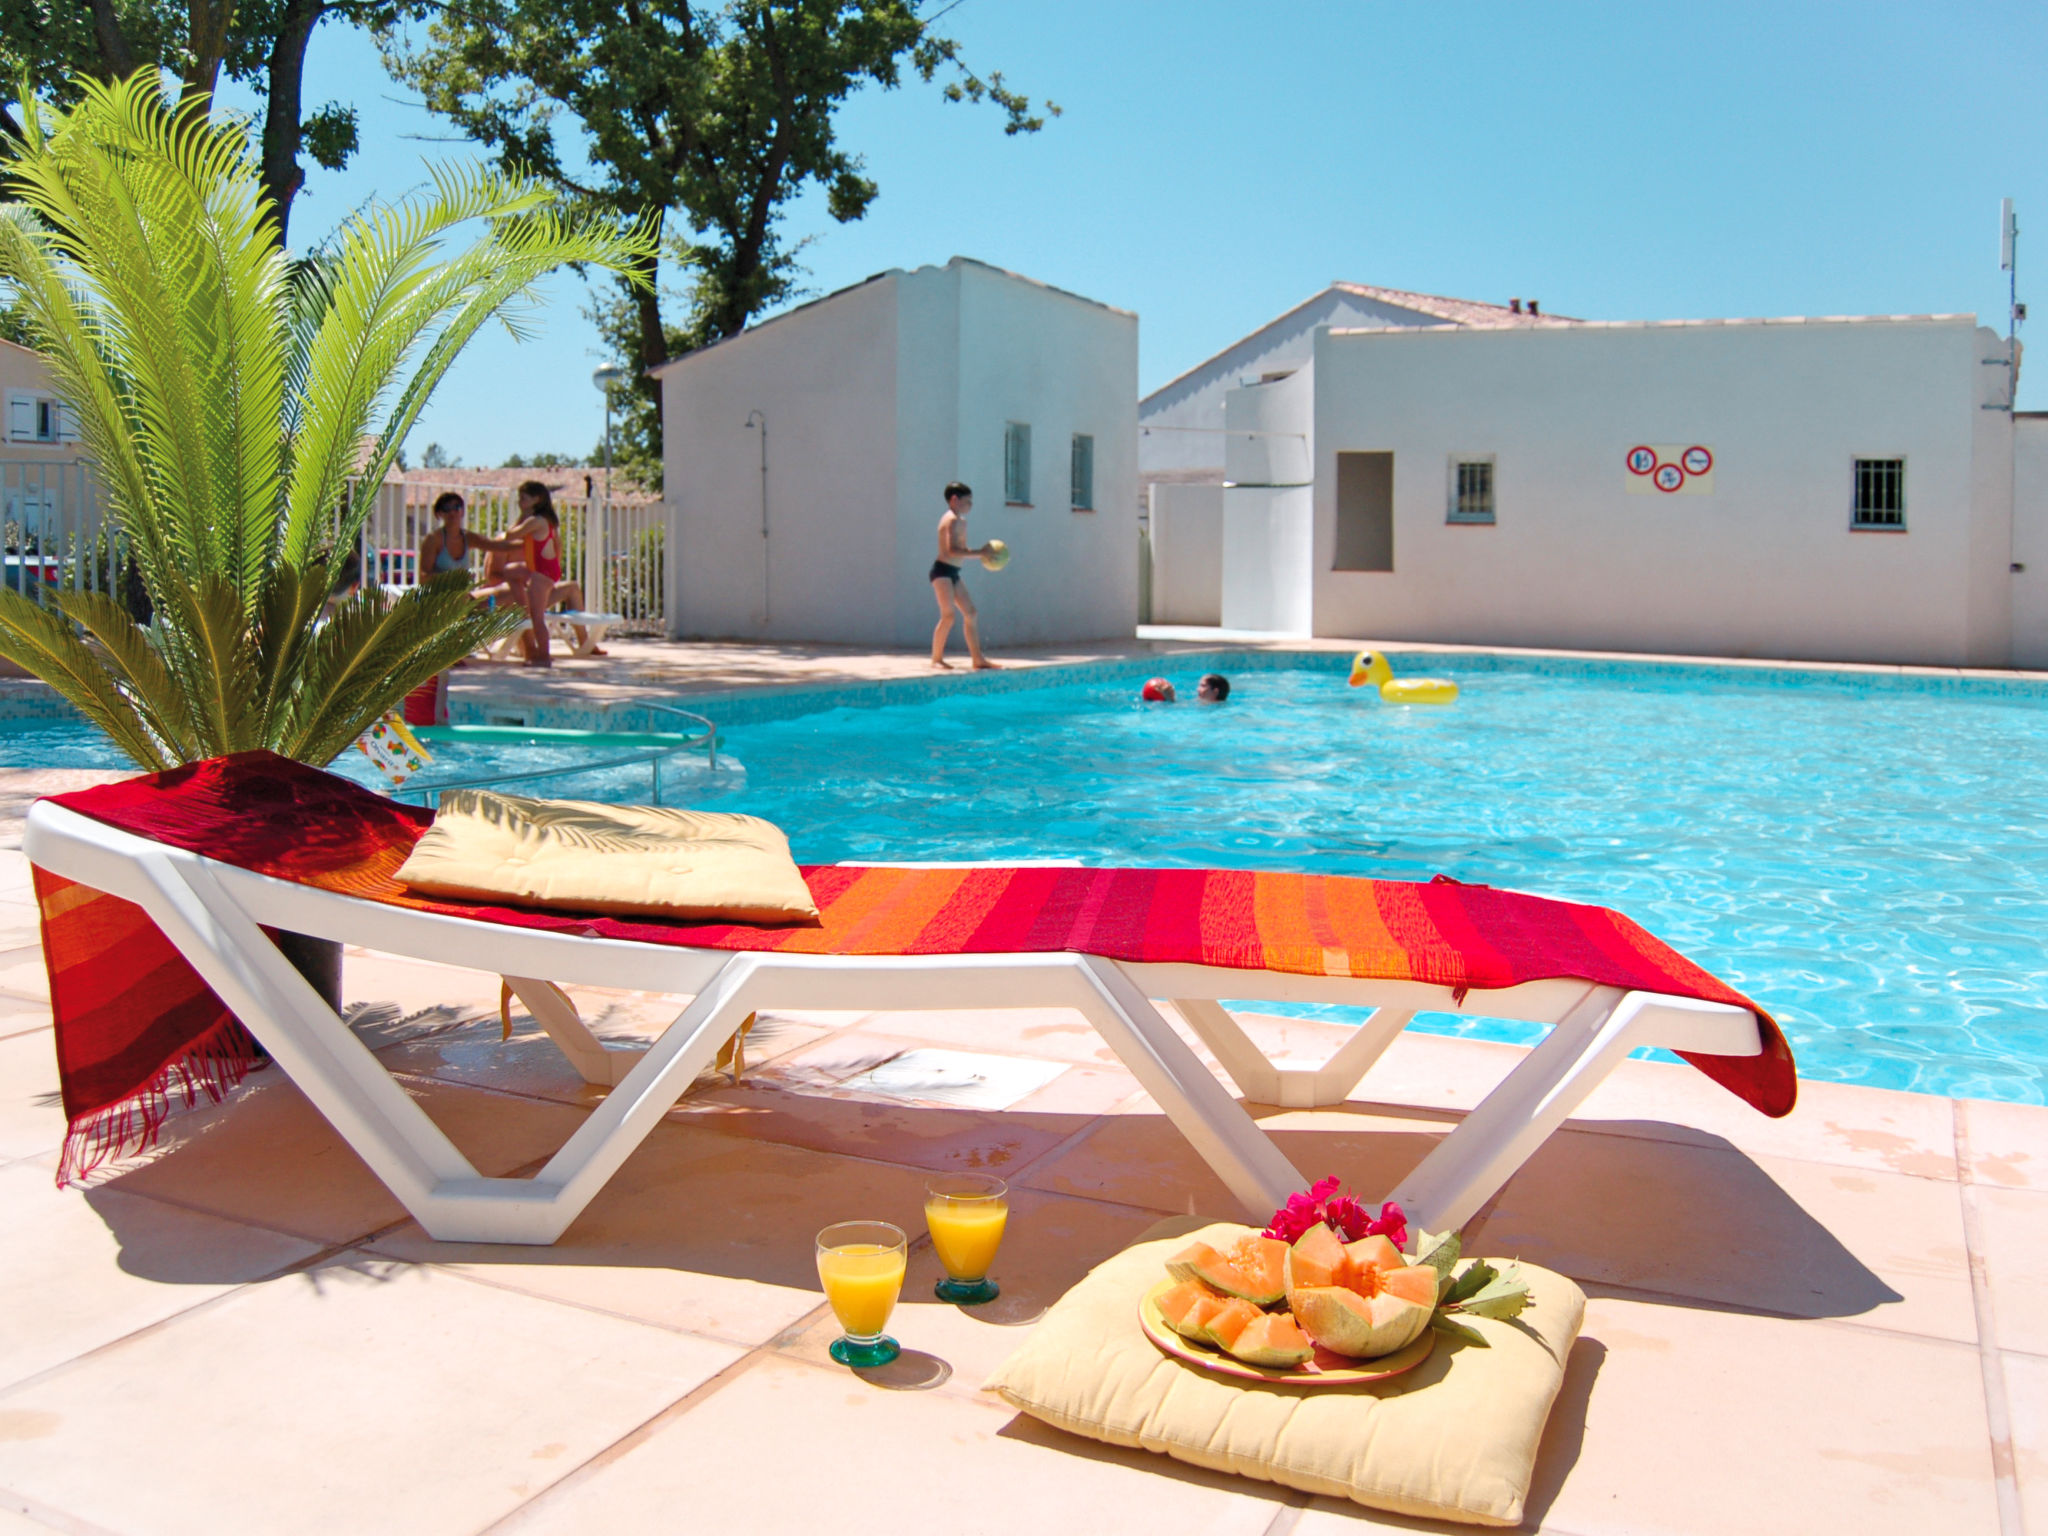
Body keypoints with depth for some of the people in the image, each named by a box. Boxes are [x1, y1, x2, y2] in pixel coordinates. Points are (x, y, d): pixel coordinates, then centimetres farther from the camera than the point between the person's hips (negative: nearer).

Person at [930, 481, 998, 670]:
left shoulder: (961, 521, 18)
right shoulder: (953, 520, -12)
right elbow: (952, 550, -25)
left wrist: (983, 554, 8)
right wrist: (979, 553, -23)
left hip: (952, 573, 10)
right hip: (943, 571, -10)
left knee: (971, 613, 8)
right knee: (949, 615, -15)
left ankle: (977, 659, 10)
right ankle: (936, 658, -7)